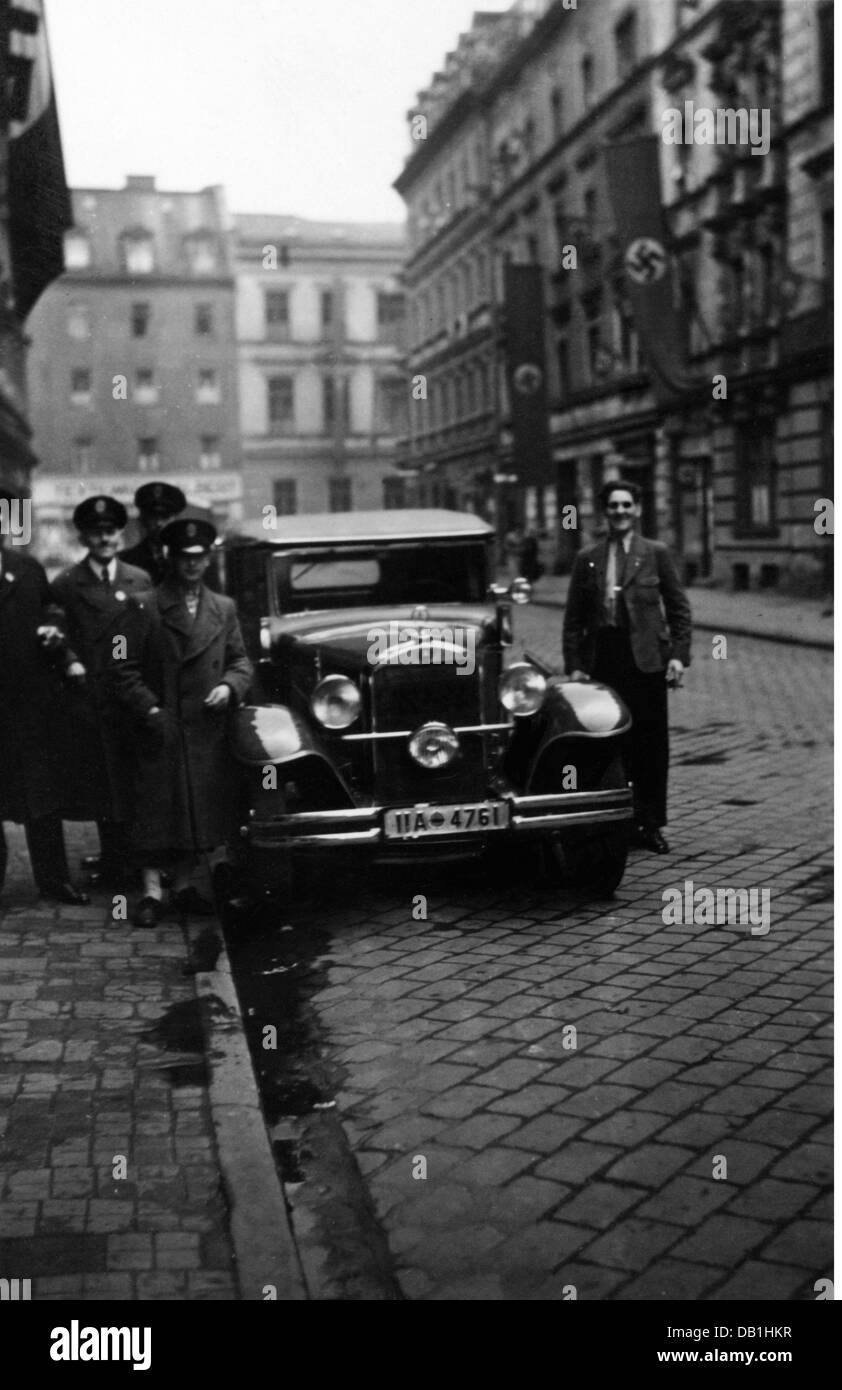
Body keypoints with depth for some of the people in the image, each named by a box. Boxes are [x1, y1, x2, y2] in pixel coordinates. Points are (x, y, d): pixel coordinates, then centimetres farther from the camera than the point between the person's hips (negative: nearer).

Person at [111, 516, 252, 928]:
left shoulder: (224, 608, 11)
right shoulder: (146, 609, -3)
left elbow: (239, 660, 14)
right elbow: (125, 669, -5)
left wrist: (230, 686, -5)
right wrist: (149, 710, -12)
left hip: (209, 732, 4)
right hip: (160, 731, -4)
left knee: (201, 811, 8)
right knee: (156, 811, -2)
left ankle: (183, 887, 20)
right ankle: (152, 893, 5)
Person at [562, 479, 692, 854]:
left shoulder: (656, 553, 6)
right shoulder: (587, 558, 10)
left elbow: (679, 608, 6)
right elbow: (573, 618, 10)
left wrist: (678, 655, -3)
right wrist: (574, 665, 3)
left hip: (646, 659, -1)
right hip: (602, 660, 1)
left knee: (651, 745, 2)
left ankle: (649, 825, 12)